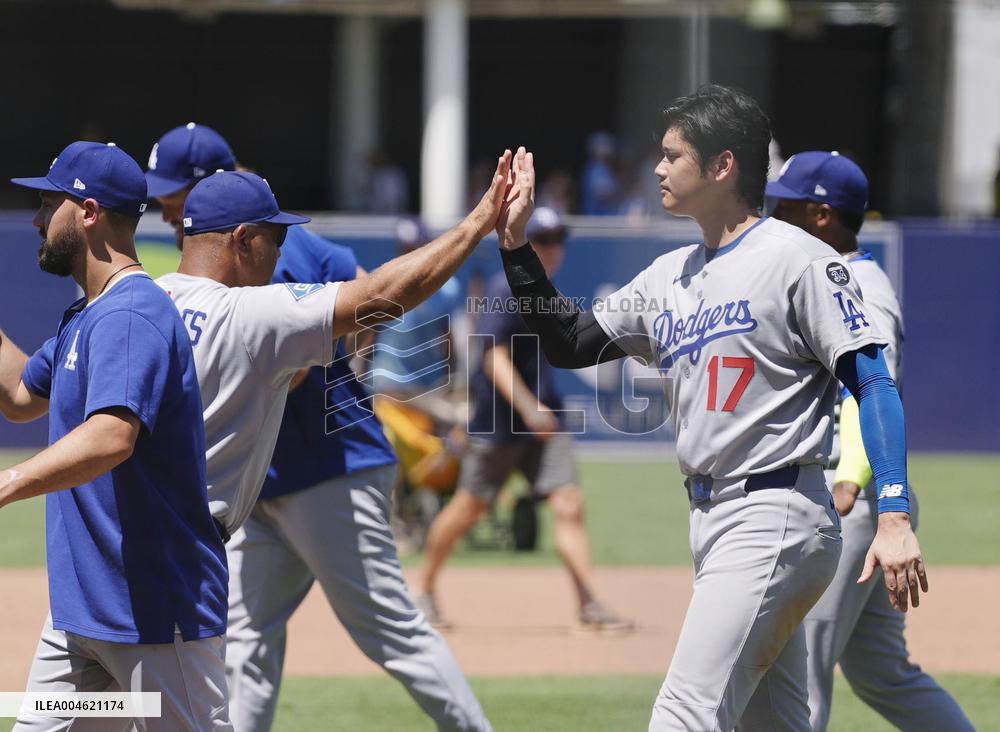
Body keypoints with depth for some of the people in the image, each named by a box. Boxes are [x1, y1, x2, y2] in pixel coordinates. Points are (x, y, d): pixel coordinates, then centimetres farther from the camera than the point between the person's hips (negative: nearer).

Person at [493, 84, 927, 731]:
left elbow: (872, 384, -14)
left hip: (775, 521, -9)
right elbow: (569, 344, 21)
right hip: (713, 524, 9)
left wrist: (895, 518, -24)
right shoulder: (670, 277, 16)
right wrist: (516, 244, 10)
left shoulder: (797, 260, -9)